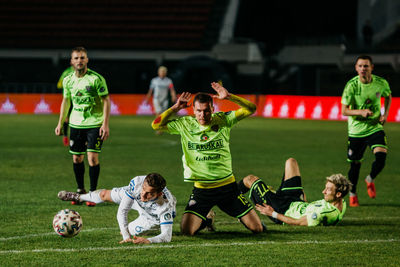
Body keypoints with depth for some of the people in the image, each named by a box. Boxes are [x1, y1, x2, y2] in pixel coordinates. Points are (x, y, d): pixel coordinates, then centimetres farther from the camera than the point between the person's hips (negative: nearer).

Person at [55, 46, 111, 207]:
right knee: (76, 158, 7)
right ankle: (80, 190, 23)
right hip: (76, 124, 4)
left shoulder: (96, 79, -11)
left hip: (95, 123, -4)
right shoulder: (68, 80, 3)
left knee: (92, 157, -10)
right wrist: (60, 123, 15)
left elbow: (106, 101, -8)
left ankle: (93, 193, 1)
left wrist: (105, 124, -14)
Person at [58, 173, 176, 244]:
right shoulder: (137, 182, -43)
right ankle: (79, 197, 54)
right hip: (134, 199, 3)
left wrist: (148, 241, -67)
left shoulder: (166, 206, -51)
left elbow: (167, 236, -48)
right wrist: (126, 237, -46)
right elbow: (122, 211, -35)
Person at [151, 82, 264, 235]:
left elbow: (250, 109, -11)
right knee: (186, 231, -14)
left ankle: (241, 217, 37)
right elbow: (156, 125, -2)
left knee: (257, 229, -1)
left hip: (227, 186, 0)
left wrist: (229, 97, -24)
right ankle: (207, 218, 21)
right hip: (201, 188, 0)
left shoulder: (223, 120, -4)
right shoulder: (185, 124, -2)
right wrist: (175, 108, -11)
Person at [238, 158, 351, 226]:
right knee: (291, 161, 21)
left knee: (251, 179, 4)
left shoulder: (323, 213, -41)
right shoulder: (342, 204, -16)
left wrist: (273, 214, -20)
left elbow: (298, 223, -29)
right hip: (298, 202, 8)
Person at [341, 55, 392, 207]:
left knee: (381, 156, -20)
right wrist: (361, 112, -29)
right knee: (355, 164, 6)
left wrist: (385, 114, 1)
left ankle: (370, 180, 11)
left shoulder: (381, 83, -7)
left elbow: (388, 96, 16)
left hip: (375, 127, 1)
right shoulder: (351, 85, -14)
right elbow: (344, 110, -12)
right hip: (356, 130, -1)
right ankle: (353, 194, 28)